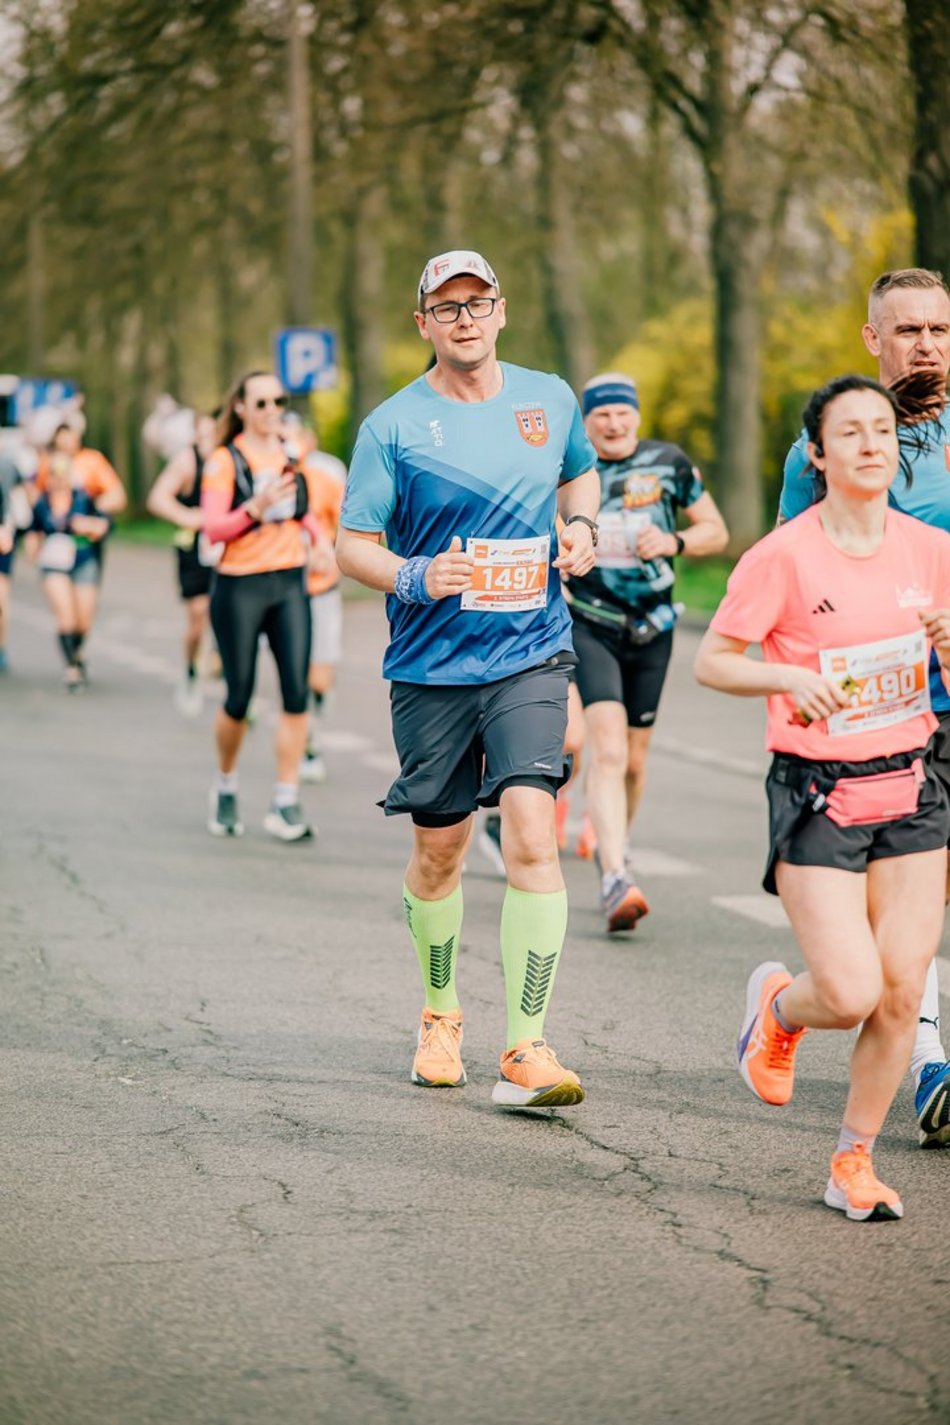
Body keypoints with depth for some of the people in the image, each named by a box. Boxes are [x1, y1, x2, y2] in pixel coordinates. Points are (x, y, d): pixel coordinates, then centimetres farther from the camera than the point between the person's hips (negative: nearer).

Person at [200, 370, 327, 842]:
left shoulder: (292, 455, 9)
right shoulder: (224, 461, -6)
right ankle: (225, 787, 28)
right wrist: (256, 508, -28)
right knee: (239, 697, 3)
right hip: (240, 586, -4)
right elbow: (212, 529, -14)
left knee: (297, 692, -7)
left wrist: (315, 532, 5)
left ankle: (285, 804, -3)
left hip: (290, 583, 4)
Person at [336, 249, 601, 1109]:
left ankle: (528, 1049, -15)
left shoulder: (549, 399, 6)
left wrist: (580, 527, 5)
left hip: (531, 659, 0)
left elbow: (580, 473, 26)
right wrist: (414, 577, -22)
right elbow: (351, 545, -2)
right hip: (431, 669, 0)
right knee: (439, 851, 11)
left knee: (531, 836, -16)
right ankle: (441, 1015, 36)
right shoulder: (393, 425, -3)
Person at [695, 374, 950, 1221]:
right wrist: (790, 677, -22)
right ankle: (778, 1005, 24)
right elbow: (711, 662, -5)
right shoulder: (783, 556, -9)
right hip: (817, 794, -4)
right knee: (851, 993, -13)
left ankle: (854, 1161, 16)